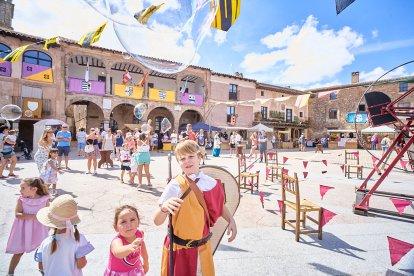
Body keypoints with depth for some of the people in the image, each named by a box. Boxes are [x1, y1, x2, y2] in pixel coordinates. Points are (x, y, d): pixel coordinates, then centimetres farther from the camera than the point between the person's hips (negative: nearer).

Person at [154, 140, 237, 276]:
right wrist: (164, 207, -41)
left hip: (203, 246, 4)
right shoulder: (175, 186, -20)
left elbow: (220, 205, 12)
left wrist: (231, 220, -2)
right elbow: (157, 221, -22)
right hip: (181, 248, -3)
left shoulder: (211, 183, -8)